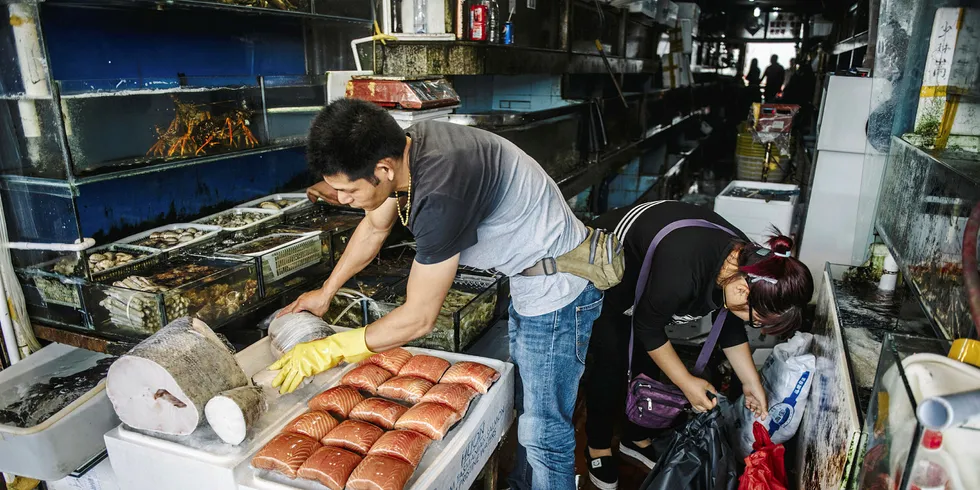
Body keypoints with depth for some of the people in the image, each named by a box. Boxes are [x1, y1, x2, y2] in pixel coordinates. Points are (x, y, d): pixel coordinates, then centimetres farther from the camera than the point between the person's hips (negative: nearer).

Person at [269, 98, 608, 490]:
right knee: (527, 409, 24)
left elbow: (419, 319, -26)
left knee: (544, 434, 4)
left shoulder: (442, 192, -36)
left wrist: (327, 352, -14)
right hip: (529, 278, 9)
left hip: (558, 289, -9)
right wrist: (326, 292, 20)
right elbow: (374, 227, 11)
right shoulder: (403, 147, -9)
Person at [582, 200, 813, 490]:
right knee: (612, 363, -3)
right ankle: (598, 447, 16)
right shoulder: (683, 273, -42)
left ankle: (637, 439, 26)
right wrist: (686, 382, -17)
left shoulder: (748, 262, -18)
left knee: (648, 361, 8)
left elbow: (730, 325, 0)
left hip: (644, 268, 7)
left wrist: (751, 383, 2)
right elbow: (647, 326, -24)